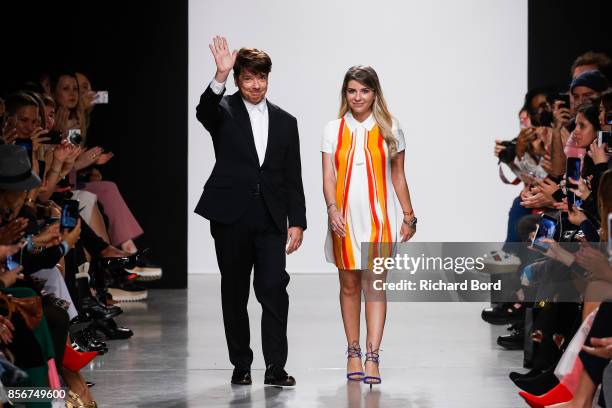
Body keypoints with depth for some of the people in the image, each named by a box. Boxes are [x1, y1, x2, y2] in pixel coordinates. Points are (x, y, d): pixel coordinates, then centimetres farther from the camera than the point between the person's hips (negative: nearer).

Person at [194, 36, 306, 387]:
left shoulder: (285, 122, 11)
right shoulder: (225, 112, 3)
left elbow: (293, 178, 11)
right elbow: (204, 111, -23)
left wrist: (297, 222, 4)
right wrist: (220, 77, -38)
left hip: (270, 220, 1)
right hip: (231, 218, -1)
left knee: (274, 289, -10)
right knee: (234, 294, 6)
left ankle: (276, 367, -8)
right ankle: (241, 365, 16)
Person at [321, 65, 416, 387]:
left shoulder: (389, 130, 6)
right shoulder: (334, 130, 6)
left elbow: (398, 177, 10)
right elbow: (328, 176, -1)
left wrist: (408, 216, 8)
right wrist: (332, 209, -17)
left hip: (379, 216, -1)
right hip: (345, 216, 1)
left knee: (374, 284, -10)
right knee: (349, 285, 7)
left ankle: (372, 357, -16)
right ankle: (353, 353, 15)